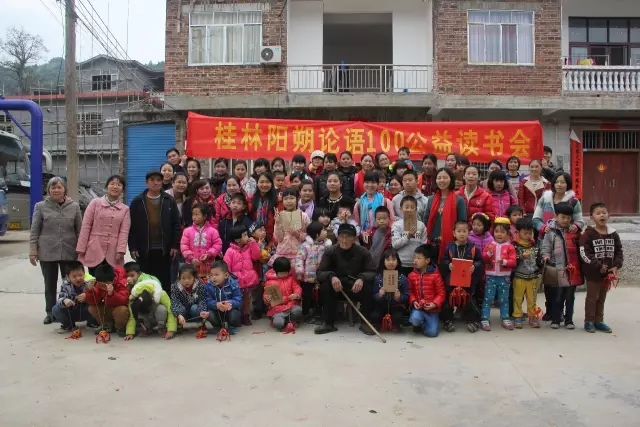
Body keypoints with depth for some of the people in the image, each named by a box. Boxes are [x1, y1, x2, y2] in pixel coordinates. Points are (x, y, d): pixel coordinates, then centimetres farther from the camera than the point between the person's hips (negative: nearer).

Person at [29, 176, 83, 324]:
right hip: (47, 252, 0)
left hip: (69, 252, 0)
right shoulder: (41, 206, 2)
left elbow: (79, 230, 6)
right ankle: (50, 313, 22)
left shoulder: (74, 206, 4)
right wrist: (33, 251, -2)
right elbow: (34, 231, 3)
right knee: (50, 285, 10)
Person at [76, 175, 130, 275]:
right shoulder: (95, 203, 6)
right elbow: (86, 226, 2)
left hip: (113, 254, 1)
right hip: (94, 251, -1)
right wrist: (81, 249, -3)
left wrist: (121, 251, -12)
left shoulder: (125, 209, 9)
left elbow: (124, 232, 0)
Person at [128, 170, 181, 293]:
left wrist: (175, 245, -4)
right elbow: (132, 226, -1)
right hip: (144, 249, 0)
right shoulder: (137, 201, 1)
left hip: (164, 249, 0)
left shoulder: (169, 201, 3)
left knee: (164, 281, 8)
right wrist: (132, 247, -5)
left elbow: (176, 224, 2)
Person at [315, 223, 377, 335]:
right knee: (325, 285, -29)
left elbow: (373, 272, -14)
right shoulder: (330, 252, -7)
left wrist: (361, 278, -36)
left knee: (369, 285, -30)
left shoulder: (363, 252, -8)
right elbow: (320, 272, -13)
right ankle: (328, 323, -15)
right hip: (338, 288, 1)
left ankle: (365, 322, -12)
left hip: (357, 288, 0)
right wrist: (332, 276, -35)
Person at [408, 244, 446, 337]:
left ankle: (424, 324, 22)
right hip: (418, 307, 1)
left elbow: (441, 293, -5)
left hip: (432, 308, -1)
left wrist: (434, 304, -19)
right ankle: (419, 324, 7)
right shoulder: (412, 275, 0)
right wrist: (413, 301, -13)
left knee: (432, 333, -12)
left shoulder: (435, 275, -9)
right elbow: (410, 292, 5)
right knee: (415, 319, -31)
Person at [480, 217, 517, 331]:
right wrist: (489, 253, -19)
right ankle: (484, 319, 5)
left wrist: (504, 262, -24)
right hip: (491, 276, 0)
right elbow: (483, 259, -2)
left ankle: (505, 319, 23)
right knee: (488, 298, 2)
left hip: (504, 277, 0)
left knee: (504, 299, 12)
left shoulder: (510, 247, 0)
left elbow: (513, 262, -6)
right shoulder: (490, 245, 3)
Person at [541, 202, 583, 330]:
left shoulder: (575, 231, 6)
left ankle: (569, 320, 23)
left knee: (570, 297, 13)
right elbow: (545, 248, -4)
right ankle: (555, 319, 18)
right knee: (557, 297, 8)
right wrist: (546, 258, -19)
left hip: (572, 270, 3)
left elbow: (580, 247, 11)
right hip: (557, 270, -2)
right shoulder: (550, 232, -2)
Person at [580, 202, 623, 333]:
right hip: (593, 272, -5)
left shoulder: (613, 234, 3)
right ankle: (589, 321, 15)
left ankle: (599, 321, 25)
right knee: (592, 297, 4)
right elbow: (585, 254, -18)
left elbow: (619, 252, 7)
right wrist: (599, 266, -19)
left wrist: (616, 266, -7)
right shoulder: (588, 234, -13)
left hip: (608, 272, 5)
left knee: (602, 298, 15)